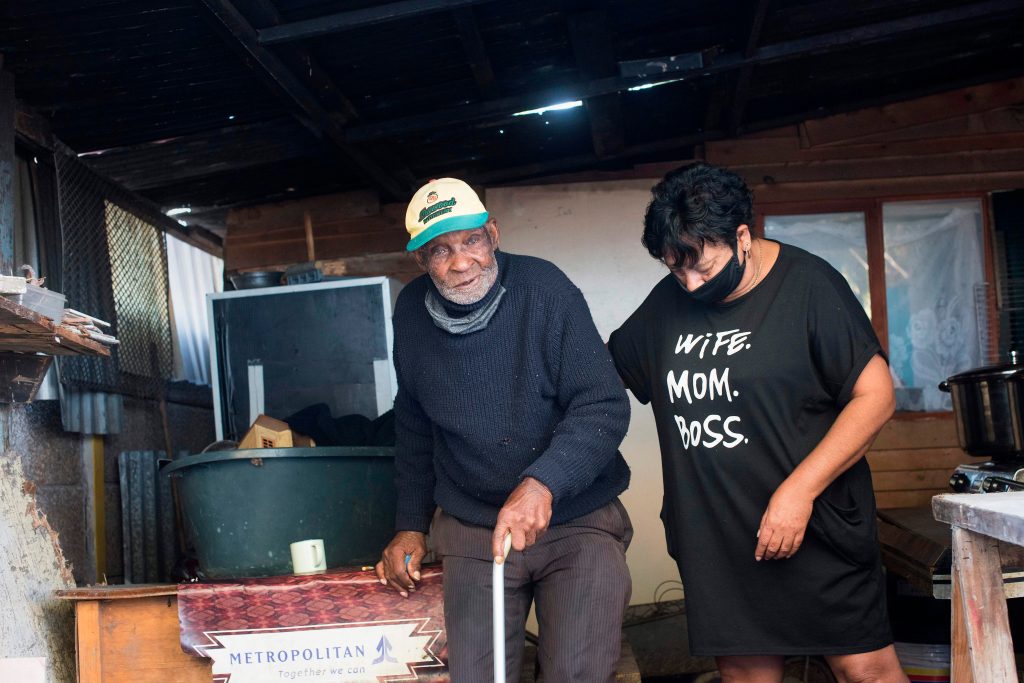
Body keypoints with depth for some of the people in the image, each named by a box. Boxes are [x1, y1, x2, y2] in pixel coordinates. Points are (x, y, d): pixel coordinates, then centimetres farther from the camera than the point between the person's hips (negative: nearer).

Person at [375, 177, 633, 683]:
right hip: (473, 531, 3)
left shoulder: (544, 289, -14)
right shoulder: (412, 311, 1)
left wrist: (542, 482, -33)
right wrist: (411, 524, 14)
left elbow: (604, 407, -18)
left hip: (577, 522, -3)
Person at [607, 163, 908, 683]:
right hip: (713, 539, 5)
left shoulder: (807, 285, -8)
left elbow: (875, 394, -10)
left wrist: (799, 490, -17)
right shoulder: (666, 303, 7)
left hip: (817, 531, -4)